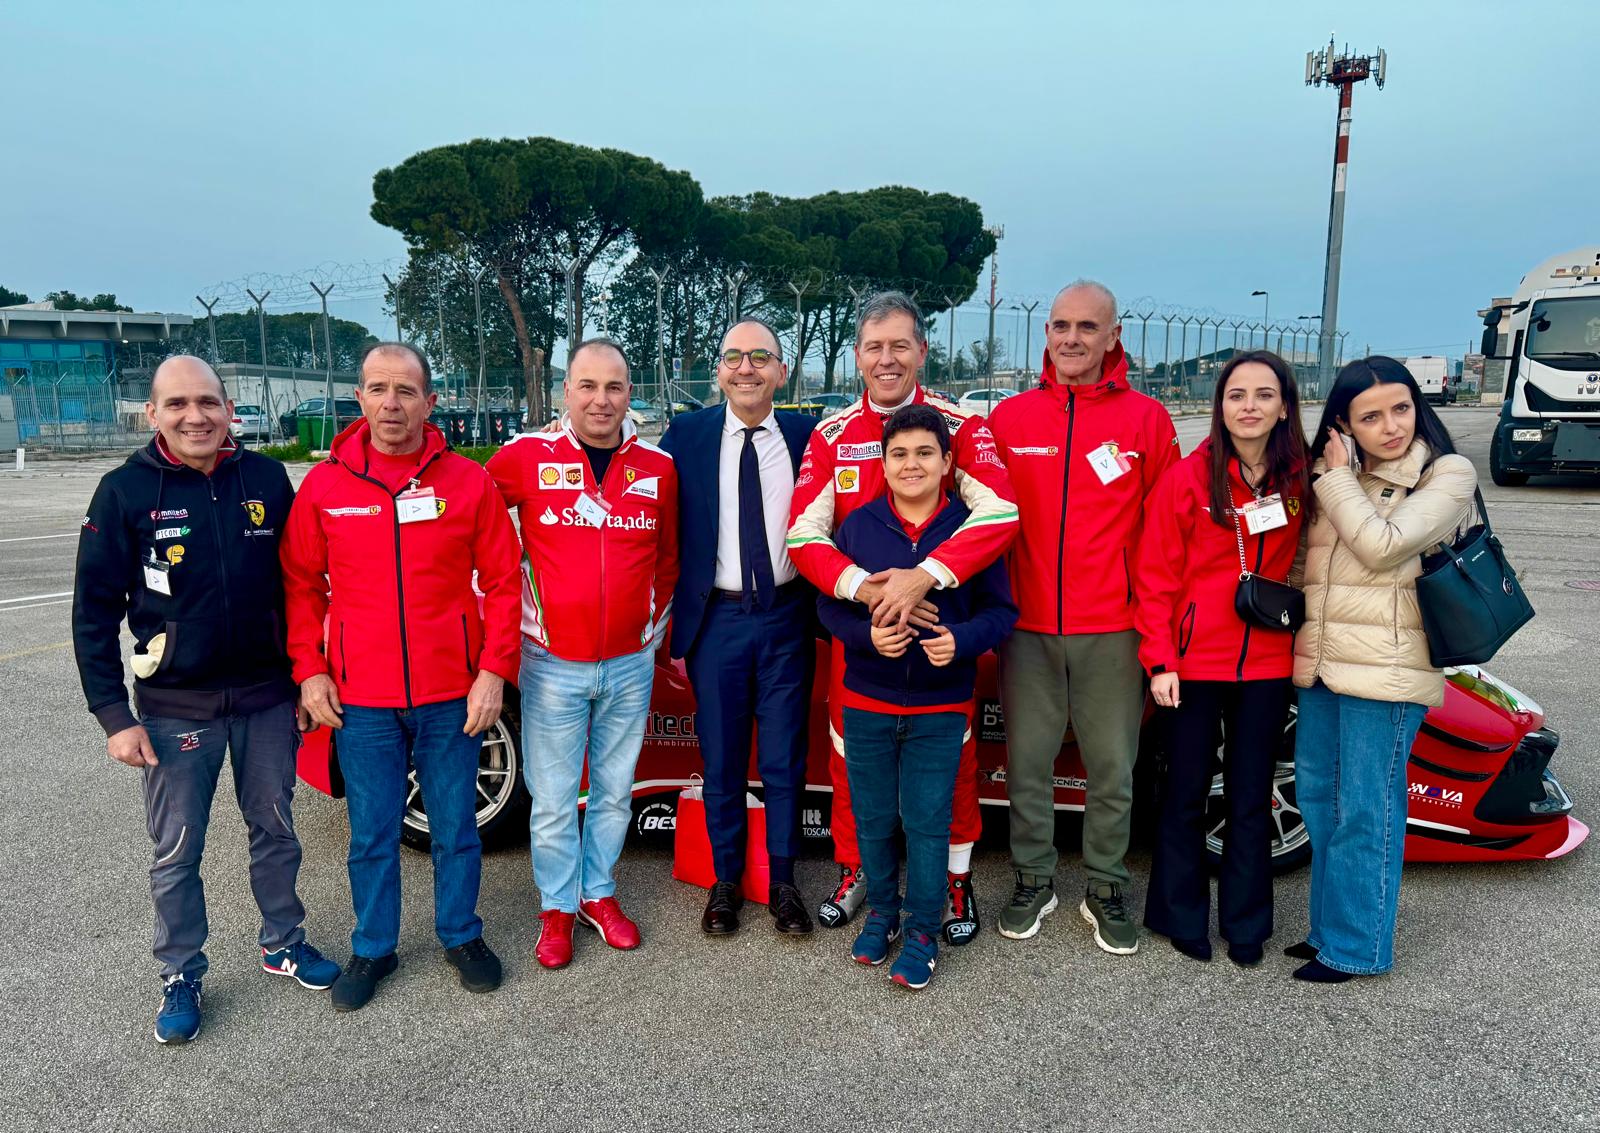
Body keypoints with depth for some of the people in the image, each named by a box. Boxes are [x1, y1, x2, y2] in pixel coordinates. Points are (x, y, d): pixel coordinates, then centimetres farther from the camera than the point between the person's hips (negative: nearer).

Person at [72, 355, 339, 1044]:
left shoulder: (267, 479, -2)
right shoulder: (126, 491, -8)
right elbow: (94, 611, -5)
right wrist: (114, 715, -8)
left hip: (267, 697, 2)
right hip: (175, 707, -2)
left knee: (275, 827, 17)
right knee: (176, 850, 10)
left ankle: (282, 942, 36)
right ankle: (181, 975, 29)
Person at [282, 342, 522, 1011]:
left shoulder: (468, 482, -3)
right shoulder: (324, 485, 0)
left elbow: (502, 582, -1)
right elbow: (301, 583, 7)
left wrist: (493, 669, -7)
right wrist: (310, 670, -1)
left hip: (453, 696, 0)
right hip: (360, 701, 1)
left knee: (456, 828, 13)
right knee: (372, 835, 13)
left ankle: (460, 935, 35)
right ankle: (374, 949, 33)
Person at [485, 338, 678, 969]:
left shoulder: (657, 467, 0)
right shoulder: (526, 457, -7)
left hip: (631, 664, 2)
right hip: (552, 664, -2)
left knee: (614, 793, 15)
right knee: (553, 800, 8)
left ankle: (599, 894, 35)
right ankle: (558, 906, 28)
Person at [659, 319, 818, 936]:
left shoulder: (808, 436, 0)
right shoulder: (685, 434, -1)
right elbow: (666, 533, -1)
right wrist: (673, 624, -4)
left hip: (787, 616, 0)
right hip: (715, 617, 0)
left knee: (785, 762, 10)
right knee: (721, 762, 12)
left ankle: (783, 882, 27)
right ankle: (726, 880, 30)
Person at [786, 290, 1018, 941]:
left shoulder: (961, 427, -7)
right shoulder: (831, 436, 1)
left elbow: (1000, 515, -21)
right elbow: (804, 534, -8)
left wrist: (922, 577, -32)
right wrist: (862, 588, -25)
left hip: (939, 625, -2)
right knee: (851, 755, 14)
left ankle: (956, 880, 31)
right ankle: (854, 869, 36)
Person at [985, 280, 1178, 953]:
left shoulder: (1147, 420, 1)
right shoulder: (1008, 418, 5)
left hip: (1112, 630, -1)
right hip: (1027, 626, 1)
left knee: (1112, 770, 9)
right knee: (1027, 762, 10)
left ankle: (1106, 891, 28)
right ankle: (1033, 880, 29)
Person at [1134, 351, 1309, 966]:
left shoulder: (1298, 481, 1)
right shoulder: (1187, 478, -8)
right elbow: (1155, 576, -7)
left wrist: (1299, 635, 1)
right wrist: (1160, 660, -11)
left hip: (1267, 664, 3)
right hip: (1193, 663, -2)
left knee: (1252, 798, 13)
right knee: (1186, 794, 10)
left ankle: (1246, 925, 30)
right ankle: (1182, 918, 28)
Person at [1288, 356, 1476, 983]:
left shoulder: (1447, 476, -6)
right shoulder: (1334, 477, 12)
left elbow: (1382, 547, -19)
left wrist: (1336, 479, -10)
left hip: (1384, 669, -7)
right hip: (1320, 662, 7)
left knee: (1365, 811, -1)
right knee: (1317, 797, 15)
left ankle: (1356, 947, 13)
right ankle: (1329, 928, 30)